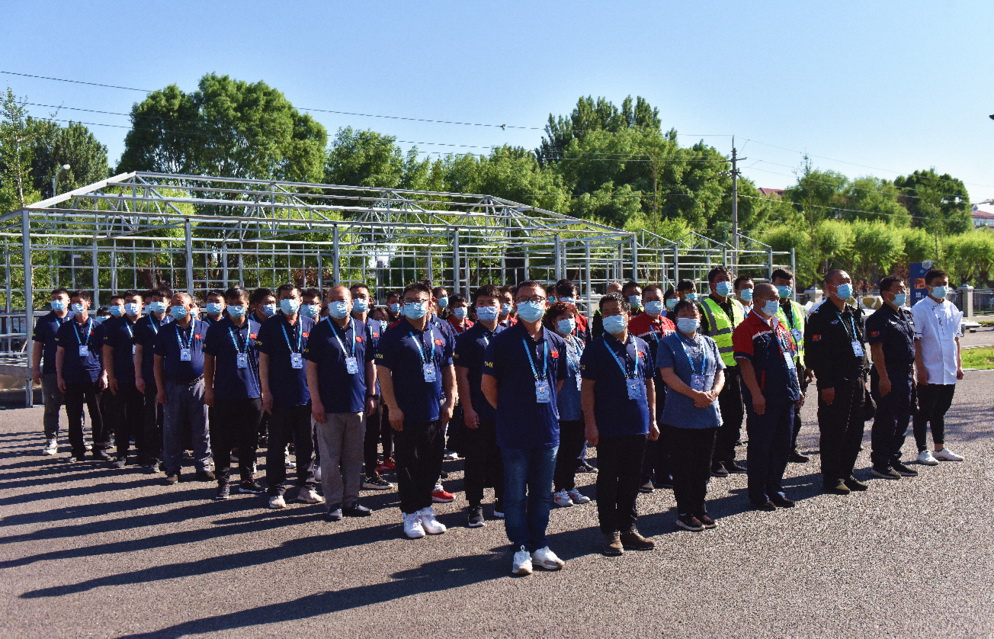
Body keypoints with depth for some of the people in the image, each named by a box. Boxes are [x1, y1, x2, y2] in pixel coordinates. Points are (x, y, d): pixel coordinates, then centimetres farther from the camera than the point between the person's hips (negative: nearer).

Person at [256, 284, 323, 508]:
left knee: (306, 445, 9)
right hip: (279, 396, -2)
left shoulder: (310, 325, 8)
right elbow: (263, 359, 0)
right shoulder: (270, 326, 2)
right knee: (277, 445, 3)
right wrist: (266, 391, -7)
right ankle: (276, 491, 11)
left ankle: (306, 487, 18)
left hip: (306, 395, 2)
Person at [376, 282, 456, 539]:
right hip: (407, 414, -4)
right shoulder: (393, 336, -4)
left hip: (436, 413, 4)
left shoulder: (440, 335, 9)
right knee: (408, 466, 3)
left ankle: (425, 510, 24)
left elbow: (449, 371, 14)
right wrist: (393, 407, -13)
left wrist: (450, 403, 6)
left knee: (432, 465, 11)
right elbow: (383, 373, -8)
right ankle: (411, 515, 13)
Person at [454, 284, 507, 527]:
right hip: (478, 412, -3)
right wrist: (467, 408, -11)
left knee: (503, 457, 11)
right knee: (476, 459, 3)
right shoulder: (468, 338, -2)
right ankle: (475, 506, 12)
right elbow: (462, 375, -5)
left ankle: (502, 501, 24)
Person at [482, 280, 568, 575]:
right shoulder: (502, 341, -6)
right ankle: (521, 549, 13)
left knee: (542, 493, 12)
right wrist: (508, 411, 4)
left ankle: (539, 546, 23)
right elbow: (488, 384, -1)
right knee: (515, 495, 3)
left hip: (548, 429, 4)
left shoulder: (556, 343, 8)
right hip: (514, 432, -4)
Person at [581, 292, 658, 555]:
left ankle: (629, 528, 23)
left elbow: (649, 384, 16)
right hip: (609, 426, -4)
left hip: (637, 425, 5)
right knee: (608, 480, 3)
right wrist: (590, 424, -13)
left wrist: (652, 419, 11)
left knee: (632, 479, 12)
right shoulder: (596, 348, -3)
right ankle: (611, 533, 10)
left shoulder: (641, 346, 10)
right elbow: (587, 388, -6)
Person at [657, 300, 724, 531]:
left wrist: (713, 393, -10)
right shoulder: (668, 343, -1)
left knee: (703, 465, 11)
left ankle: (700, 509, 23)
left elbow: (720, 373, 11)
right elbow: (668, 375, -12)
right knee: (683, 465, 1)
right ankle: (685, 513, 11)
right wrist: (695, 395, -20)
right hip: (680, 416, -5)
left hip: (708, 414, 5)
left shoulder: (709, 343, 15)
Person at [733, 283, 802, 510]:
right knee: (760, 447, 1)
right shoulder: (746, 329, -9)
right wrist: (756, 394, -21)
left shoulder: (780, 327, 16)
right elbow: (745, 364, -16)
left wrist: (797, 389, 15)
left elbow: (790, 359, 20)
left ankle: (775, 490, 25)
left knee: (782, 446, 13)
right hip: (763, 399, -8)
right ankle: (758, 496, 10)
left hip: (786, 397, 8)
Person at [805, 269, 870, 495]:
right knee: (833, 431, -2)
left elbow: (861, 347, 21)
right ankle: (831, 477, 7)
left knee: (855, 431, 11)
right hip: (834, 384, -8)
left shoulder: (854, 314, 17)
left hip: (856, 381, 8)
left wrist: (863, 378, 15)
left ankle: (846, 474, 22)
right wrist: (825, 384, -19)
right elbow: (814, 353, -15)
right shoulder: (820, 316, -9)